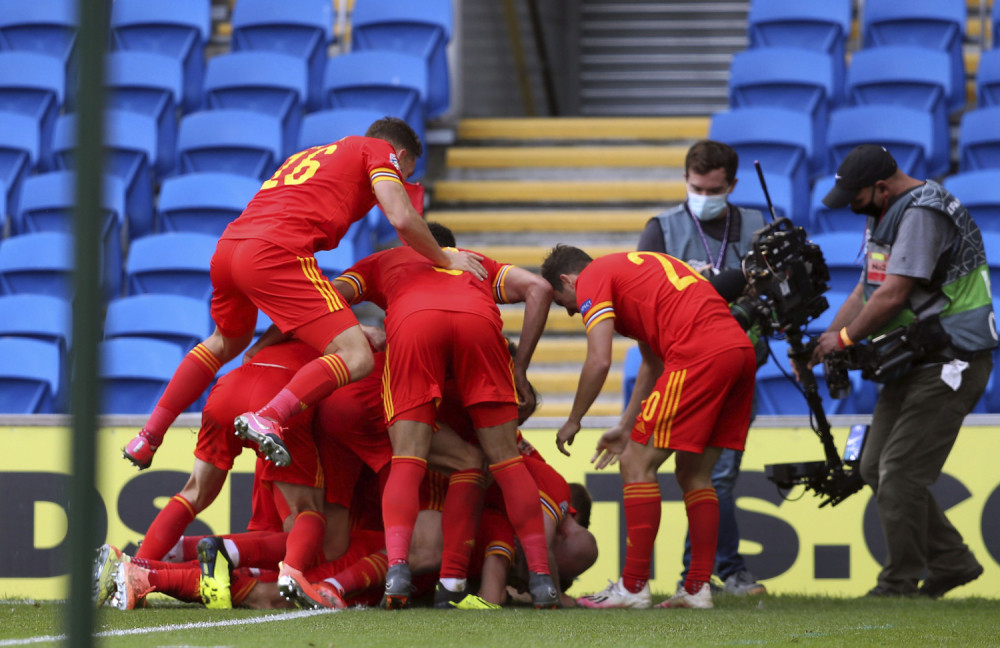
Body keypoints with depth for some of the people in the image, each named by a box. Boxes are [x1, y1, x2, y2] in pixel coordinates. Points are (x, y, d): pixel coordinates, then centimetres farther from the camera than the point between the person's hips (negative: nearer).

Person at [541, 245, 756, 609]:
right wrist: (625, 427, 37)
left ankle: (634, 586, -2)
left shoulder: (591, 280, 6)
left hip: (700, 354, -9)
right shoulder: (629, 270, 33)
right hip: (742, 349, 9)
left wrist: (573, 422, 8)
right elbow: (652, 364, 36)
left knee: (637, 464, 0)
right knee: (694, 473, 17)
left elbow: (599, 362, -5)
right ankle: (698, 587, 12)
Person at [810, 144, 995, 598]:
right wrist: (821, 344, 6)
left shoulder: (923, 213, -18)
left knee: (900, 473, -11)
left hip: (948, 364, -11)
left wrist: (845, 338, -10)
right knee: (876, 468, 10)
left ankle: (899, 585, -3)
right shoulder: (885, 215, 15)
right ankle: (951, 562, 16)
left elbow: (893, 295, -22)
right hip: (913, 364, 11)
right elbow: (867, 290, 17)